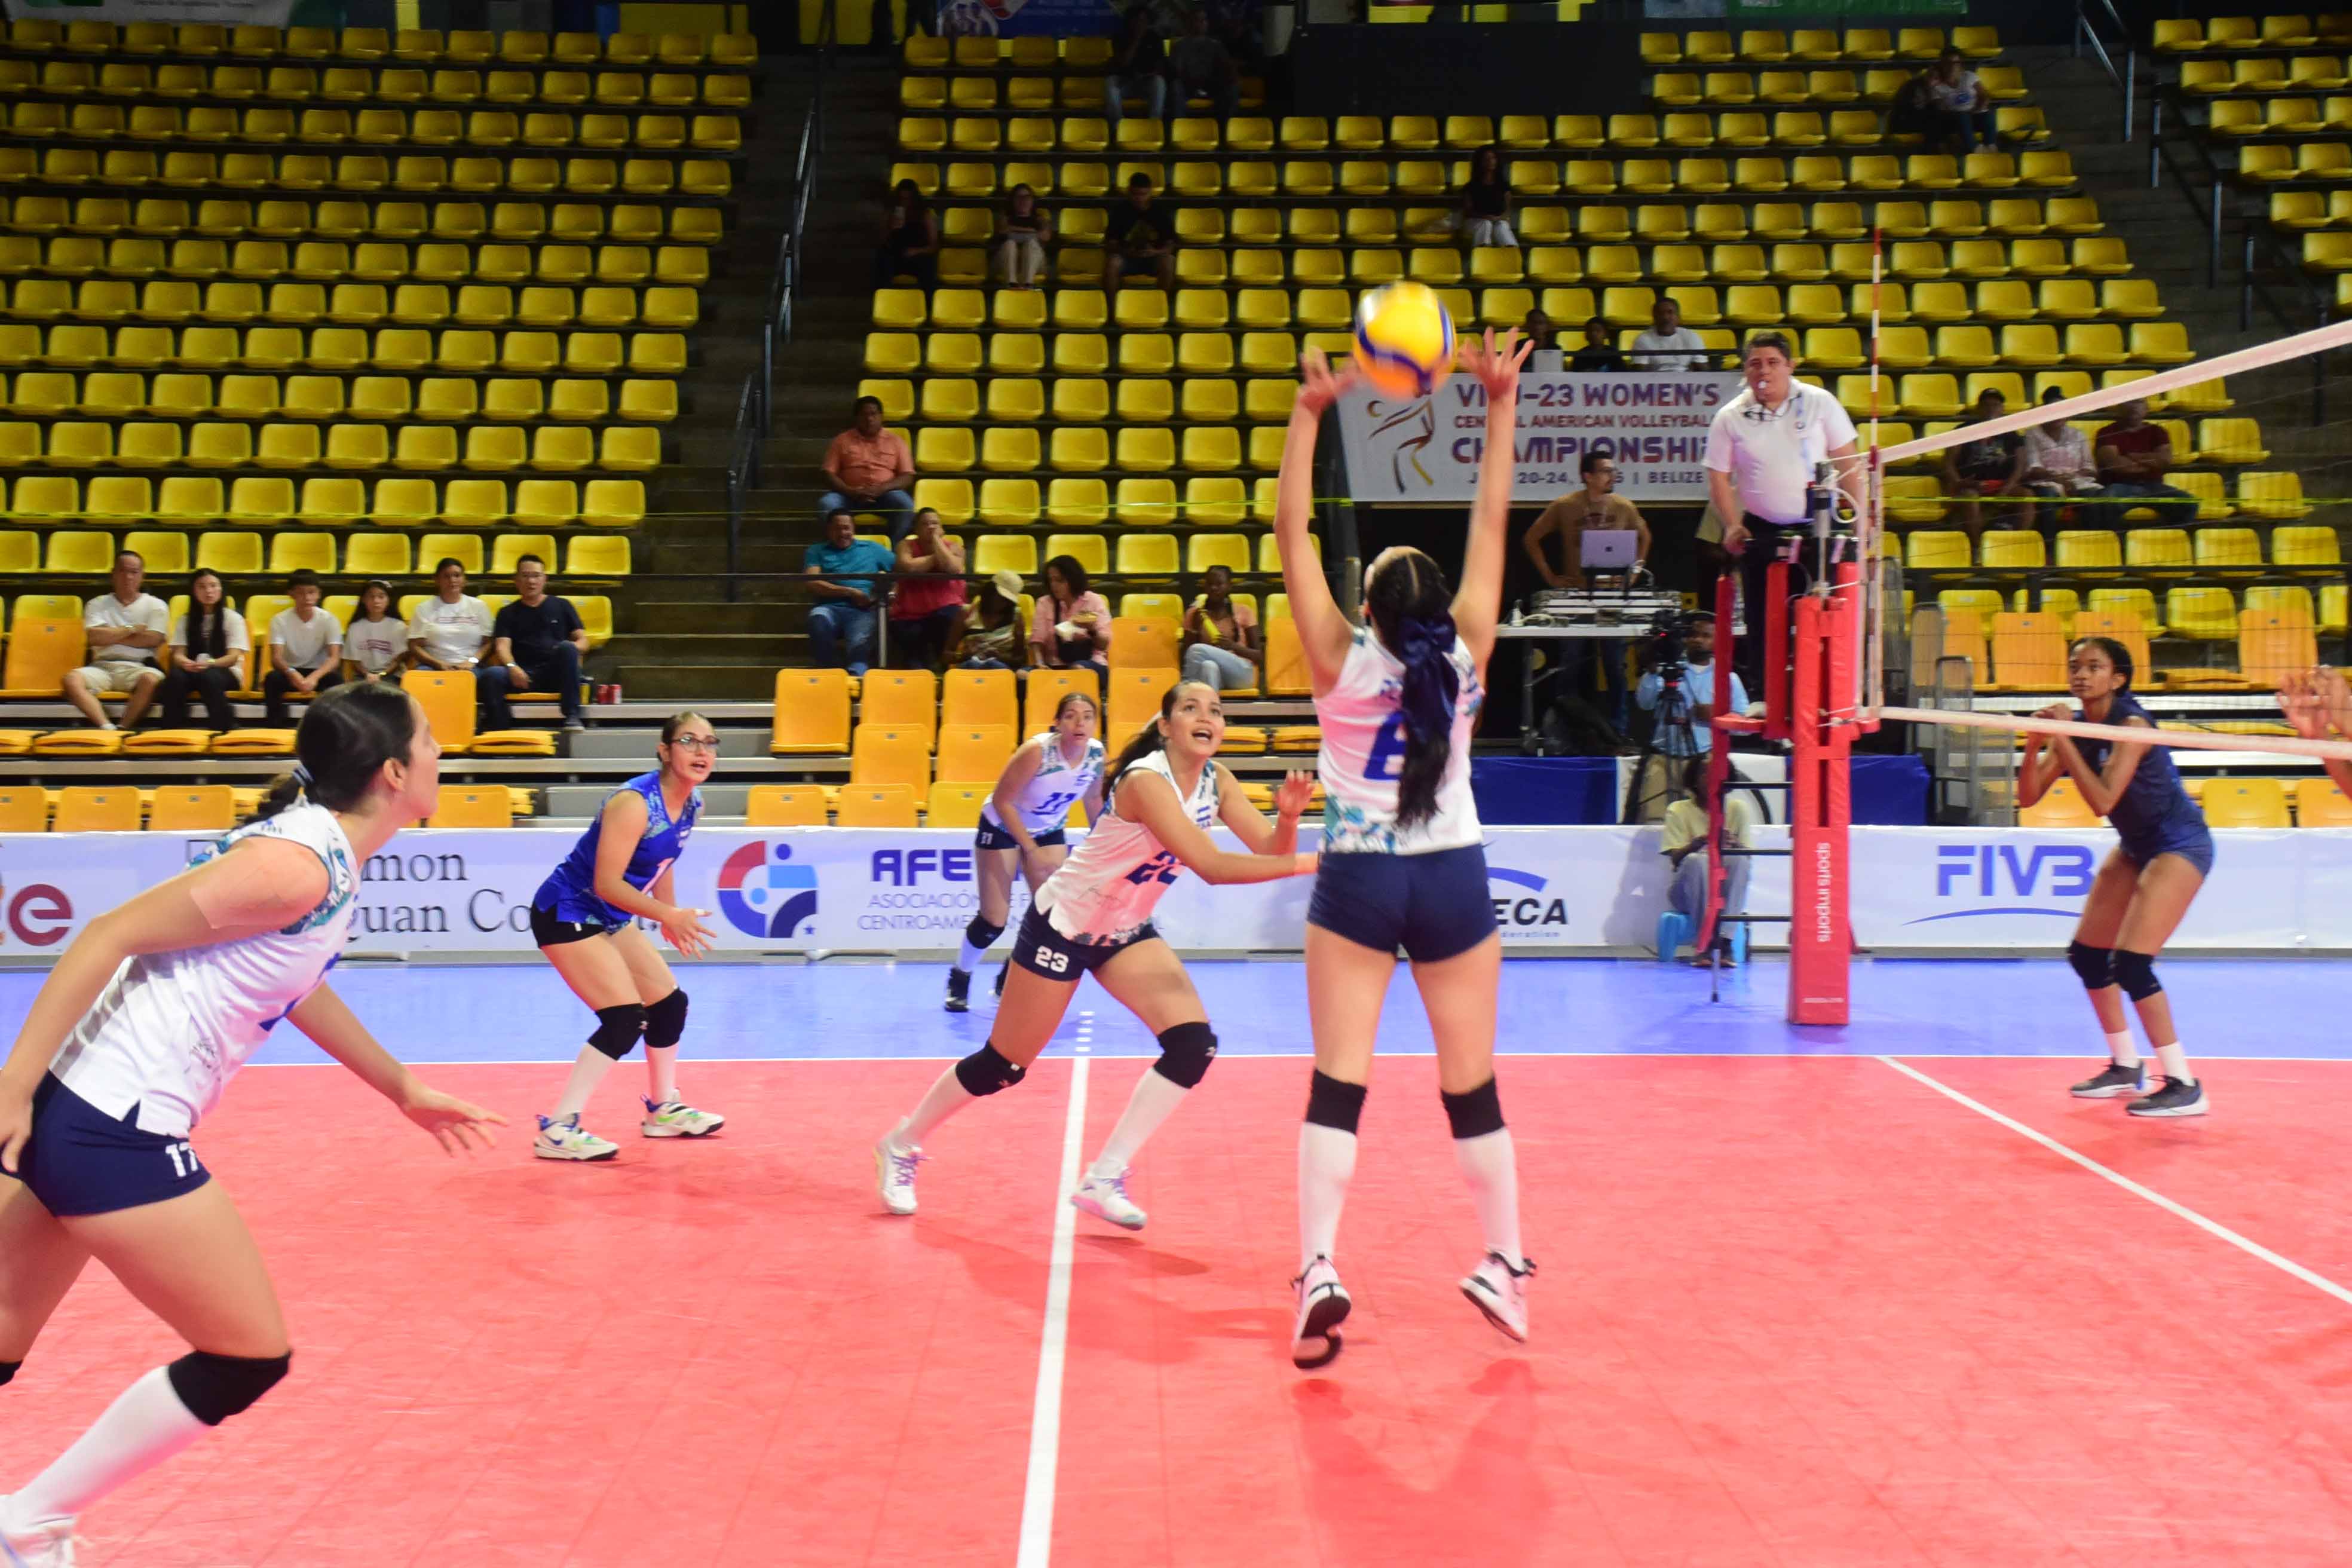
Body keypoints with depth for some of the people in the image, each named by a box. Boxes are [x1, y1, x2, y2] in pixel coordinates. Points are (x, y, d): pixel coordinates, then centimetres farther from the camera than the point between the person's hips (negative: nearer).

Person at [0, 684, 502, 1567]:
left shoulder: (328, 856, 10)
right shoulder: (299, 863, -18)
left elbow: (290, 984, 27)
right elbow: (109, 936, -19)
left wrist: (403, 1089, 33)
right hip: (113, 1130, -9)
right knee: (250, 1359, 4)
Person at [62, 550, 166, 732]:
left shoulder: (156, 605, 11)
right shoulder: (98, 604, 16)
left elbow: (152, 640, -5)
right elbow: (95, 637, -2)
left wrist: (110, 636, 2)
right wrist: (131, 630, 1)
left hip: (137, 667, -2)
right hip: (103, 666, 2)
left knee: (152, 679, -38)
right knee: (71, 679, -30)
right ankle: (107, 727, -42)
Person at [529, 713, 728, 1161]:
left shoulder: (692, 803, -1)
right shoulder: (635, 803, -27)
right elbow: (606, 883, -30)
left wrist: (671, 919, 9)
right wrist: (669, 916, -32)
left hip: (610, 918, 9)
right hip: (566, 914, -9)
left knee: (670, 1003, 14)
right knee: (626, 1018, -17)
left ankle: (663, 1110, 33)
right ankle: (558, 1130, -10)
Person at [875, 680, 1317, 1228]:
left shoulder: (1216, 781, -5)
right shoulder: (1146, 780, -28)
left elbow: (1271, 851, -8)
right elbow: (1211, 866, -37)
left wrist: (1287, 817, -29)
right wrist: (1306, 862, -40)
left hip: (1126, 933, 7)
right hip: (1062, 927, -7)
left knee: (1195, 1044, -13)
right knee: (1003, 1065, 3)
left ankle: (1103, 1181, -3)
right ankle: (900, 1146, 29)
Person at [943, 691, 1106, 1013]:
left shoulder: (1096, 754, -16)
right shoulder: (1037, 750, -31)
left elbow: (1093, 799, 4)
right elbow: (1002, 801, -25)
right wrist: (1031, 850, -27)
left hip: (1048, 831, 5)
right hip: (1001, 826, -5)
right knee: (994, 920, -7)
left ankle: (1008, 980, 14)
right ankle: (959, 978, 20)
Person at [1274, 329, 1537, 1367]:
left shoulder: (1342, 662, -10)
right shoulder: (1466, 656, -7)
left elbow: (1291, 532, -9)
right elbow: (1491, 523, -3)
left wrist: (1309, 414, -11)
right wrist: (1501, 405, -2)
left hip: (1357, 882, -1)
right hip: (1453, 880, 2)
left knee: (1338, 1083, -1)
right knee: (1472, 1085, 11)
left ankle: (1319, 1271, -12)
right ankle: (1505, 1265, 19)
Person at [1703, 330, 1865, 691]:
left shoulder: (1820, 403, 1)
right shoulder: (1729, 418, 1)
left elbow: (1847, 461, 2)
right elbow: (1719, 478, 4)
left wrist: (1860, 514, -6)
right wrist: (1732, 525, -9)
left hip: (1818, 527, 0)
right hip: (1762, 532, 1)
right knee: (1764, 621, 2)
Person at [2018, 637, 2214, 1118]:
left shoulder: (2131, 724, -22)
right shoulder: (2077, 726, -1)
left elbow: (2102, 800, -31)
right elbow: (2029, 796, -5)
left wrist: (2062, 740, -30)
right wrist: (2035, 744, -21)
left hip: (2180, 845, -9)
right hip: (2136, 848, 9)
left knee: (2130, 962, -18)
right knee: (2086, 955, 11)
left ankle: (2185, 1087, -9)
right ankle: (2127, 1068, 27)